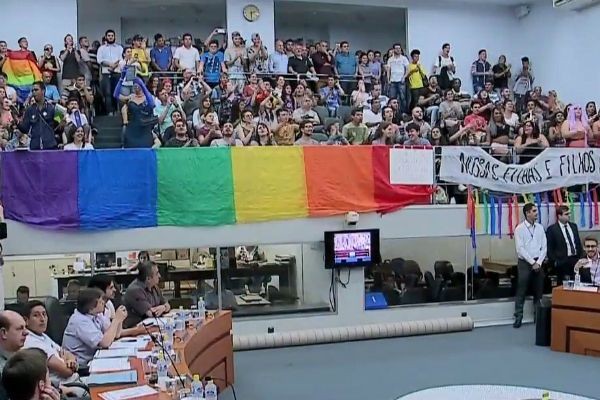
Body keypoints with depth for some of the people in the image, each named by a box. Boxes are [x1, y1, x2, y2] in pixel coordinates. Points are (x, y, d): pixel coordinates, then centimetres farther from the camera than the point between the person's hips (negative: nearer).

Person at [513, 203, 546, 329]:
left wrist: (538, 263, -7)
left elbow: (544, 247, 4)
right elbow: (520, 249, -11)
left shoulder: (540, 227, 6)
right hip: (525, 262, -4)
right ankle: (518, 317, 3)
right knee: (521, 291, -2)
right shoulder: (520, 229, -7)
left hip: (538, 263, 4)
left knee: (538, 290, 9)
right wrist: (532, 263, -13)